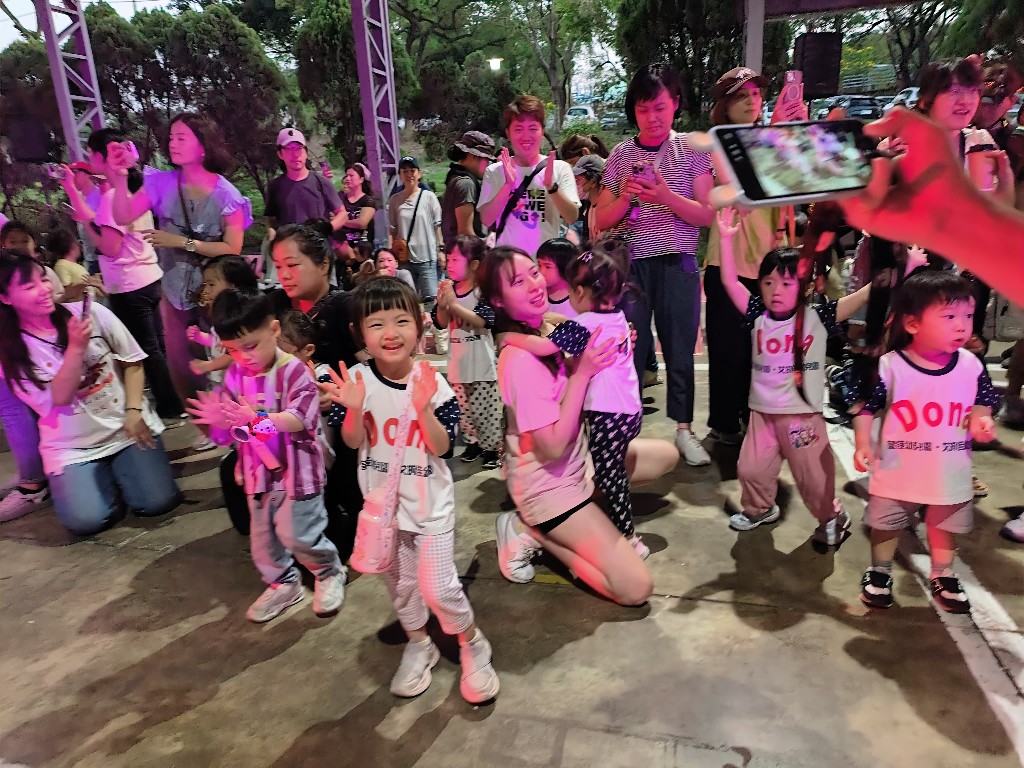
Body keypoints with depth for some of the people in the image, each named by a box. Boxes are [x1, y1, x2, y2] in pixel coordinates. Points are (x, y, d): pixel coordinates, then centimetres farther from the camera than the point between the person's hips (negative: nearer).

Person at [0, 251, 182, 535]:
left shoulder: (90, 312, -6)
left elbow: (132, 362, 1)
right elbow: (59, 398, -16)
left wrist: (133, 411, -11)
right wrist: (76, 348, -28)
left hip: (126, 427, 1)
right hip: (72, 447, 0)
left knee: (158, 502, -15)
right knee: (86, 521, -19)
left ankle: (119, 470, 17)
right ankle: (107, 477, 14)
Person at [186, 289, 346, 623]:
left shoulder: (294, 371, -19)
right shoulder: (235, 373, -1)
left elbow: (299, 419, -29)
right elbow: (227, 429, 1)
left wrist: (256, 417, -40)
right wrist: (218, 421, -23)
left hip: (295, 468, -6)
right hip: (258, 470, 6)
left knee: (298, 535, 1)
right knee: (262, 536, 17)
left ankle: (330, 573, 28)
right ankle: (282, 584, 39)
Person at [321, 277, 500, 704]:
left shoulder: (433, 383, -16)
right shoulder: (357, 380, -11)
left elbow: (441, 447, -16)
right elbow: (353, 442, -8)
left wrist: (423, 408, -32)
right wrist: (354, 409, -27)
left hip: (429, 500, -3)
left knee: (438, 586, -5)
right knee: (399, 580, 18)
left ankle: (473, 644, 23)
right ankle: (418, 643, 43)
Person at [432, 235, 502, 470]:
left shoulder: (483, 290, -12)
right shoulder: (449, 289, 5)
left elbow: (484, 321, -25)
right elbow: (440, 323, 9)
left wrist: (454, 304, -24)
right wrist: (442, 305, -12)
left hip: (482, 361, -6)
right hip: (458, 361, 6)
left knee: (486, 408, 1)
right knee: (463, 408, 16)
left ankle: (492, 447, 14)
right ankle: (472, 442, 32)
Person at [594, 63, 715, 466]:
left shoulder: (692, 149, 4)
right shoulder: (621, 155, 8)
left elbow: (707, 215, -2)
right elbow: (603, 221, 8)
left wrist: (665, 195, -16)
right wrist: (626, 196, -11)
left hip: (678, 265, -1)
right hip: (629, 265, 1)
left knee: (680, 350, 4)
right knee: (629, 350, 2)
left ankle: (683, 428, 17)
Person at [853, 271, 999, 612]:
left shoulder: (972, 366, -6)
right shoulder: (889, 366, -17)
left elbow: (983, 401, 8)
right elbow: (867, 407, -11)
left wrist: (981, 420, -12)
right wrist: (862, 443, -20)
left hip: (950, 474, 3)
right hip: (897, 472, -3)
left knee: (945, 527, 20)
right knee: (885, 525, 14)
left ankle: (943, 577, 41)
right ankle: (880, 572, 35)